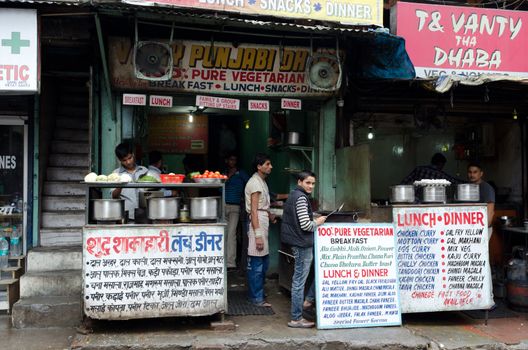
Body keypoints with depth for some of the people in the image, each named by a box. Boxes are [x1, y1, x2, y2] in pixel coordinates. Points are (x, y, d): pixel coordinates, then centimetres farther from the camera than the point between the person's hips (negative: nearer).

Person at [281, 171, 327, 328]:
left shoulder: (293, 195, 14)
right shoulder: (301, 198, -16)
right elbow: (305, 225, -22)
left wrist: (314, 219, 16)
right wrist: (317, 222, -4)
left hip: (298, 242, 10)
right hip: (302, 243, -10)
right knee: (299, 280, -4)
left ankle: (308, 299, 27)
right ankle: (296, 319, 4)